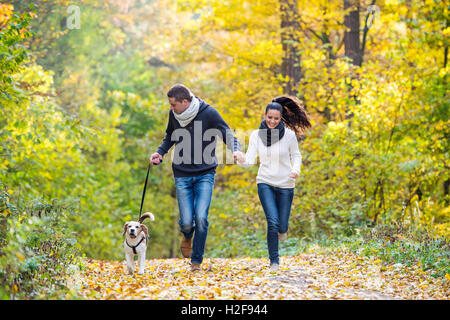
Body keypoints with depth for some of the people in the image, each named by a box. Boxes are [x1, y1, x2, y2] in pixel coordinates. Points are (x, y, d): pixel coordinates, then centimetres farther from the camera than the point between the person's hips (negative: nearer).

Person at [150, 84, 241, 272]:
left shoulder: (208, 113, -11)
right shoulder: (174, 115, 1)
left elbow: (229, 136, -7)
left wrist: (235, 150, -28)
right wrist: (160, 152, 5)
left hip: (205, 175, -2)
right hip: (182, 175, 3)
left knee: (201, 218, -14)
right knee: (187, 221, -6)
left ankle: (197, 261, 4)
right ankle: (187, 236, 32)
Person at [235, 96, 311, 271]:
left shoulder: (289, 134, -7)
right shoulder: (256, 135, -3)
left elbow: (296, 156, 5)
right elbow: (250, 160, -5)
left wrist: (296, 169, -15)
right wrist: (242, 160, -28)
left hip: (285, 184, 0)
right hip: (265, 183, 0)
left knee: (282, 226, 4)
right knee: (272, 222, -15)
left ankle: (282, 229, 45)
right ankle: (274, 261, 1)